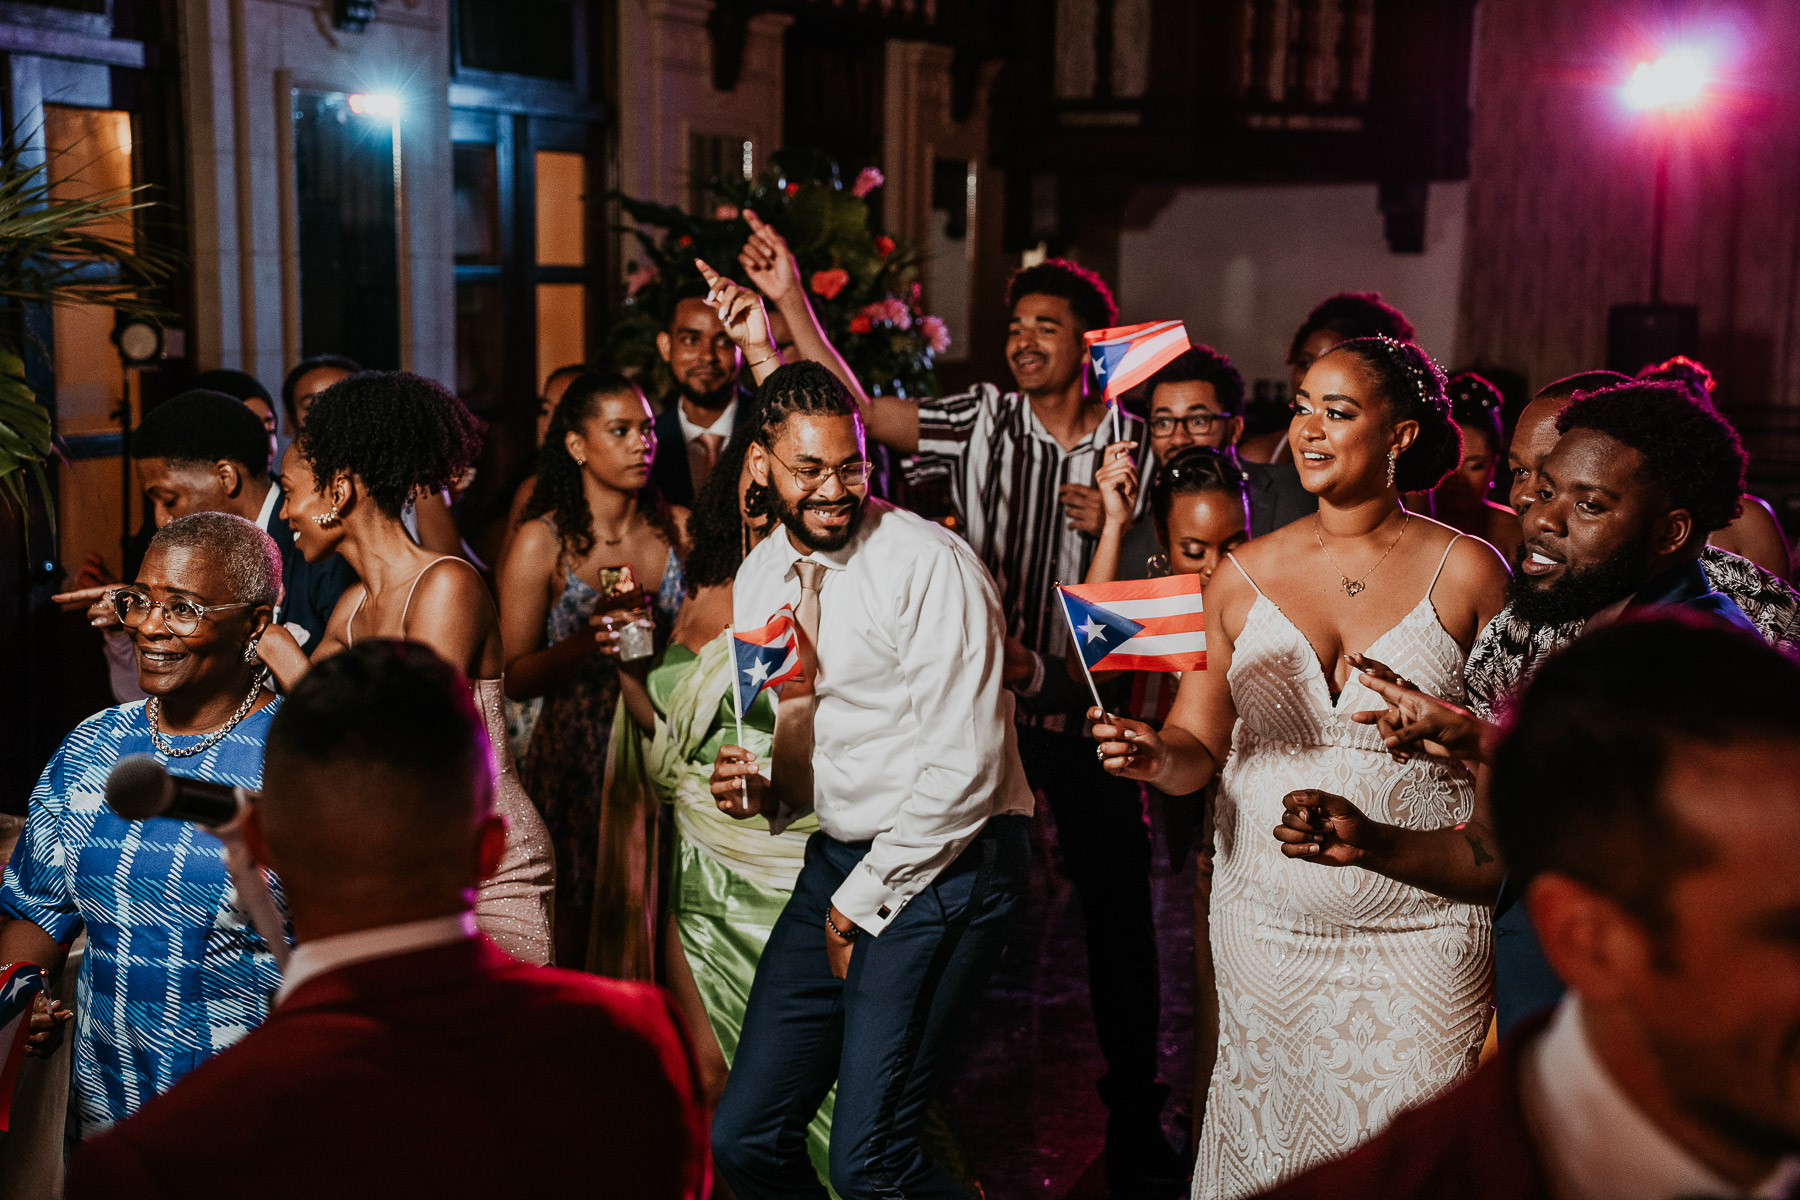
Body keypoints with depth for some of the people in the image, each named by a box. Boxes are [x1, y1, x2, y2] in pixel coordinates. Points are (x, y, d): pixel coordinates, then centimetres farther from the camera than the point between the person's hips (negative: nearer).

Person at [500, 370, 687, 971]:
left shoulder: (679, 528, 4)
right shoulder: (542, 542, -3)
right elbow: (513, 677, -5)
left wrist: (656, 634, -9)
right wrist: (588, 642, -20)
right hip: (575, 760, -2)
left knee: (653, 930, 3)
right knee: (575, 938, 1)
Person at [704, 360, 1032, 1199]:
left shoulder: (930, 566, -14)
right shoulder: (758, 580, 9)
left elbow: (965, 768, -16)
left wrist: (863, 901, -9)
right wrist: (756, 786, -2)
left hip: (946, 862, -7)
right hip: (839, 853, 7)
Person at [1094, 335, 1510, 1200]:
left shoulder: (1466, 571, -3)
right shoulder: (1244, 575, 4)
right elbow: (1199, 743, 6)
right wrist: (1154, 756, -14)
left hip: (1420, 933, -2)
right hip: (1269, 926, 2)